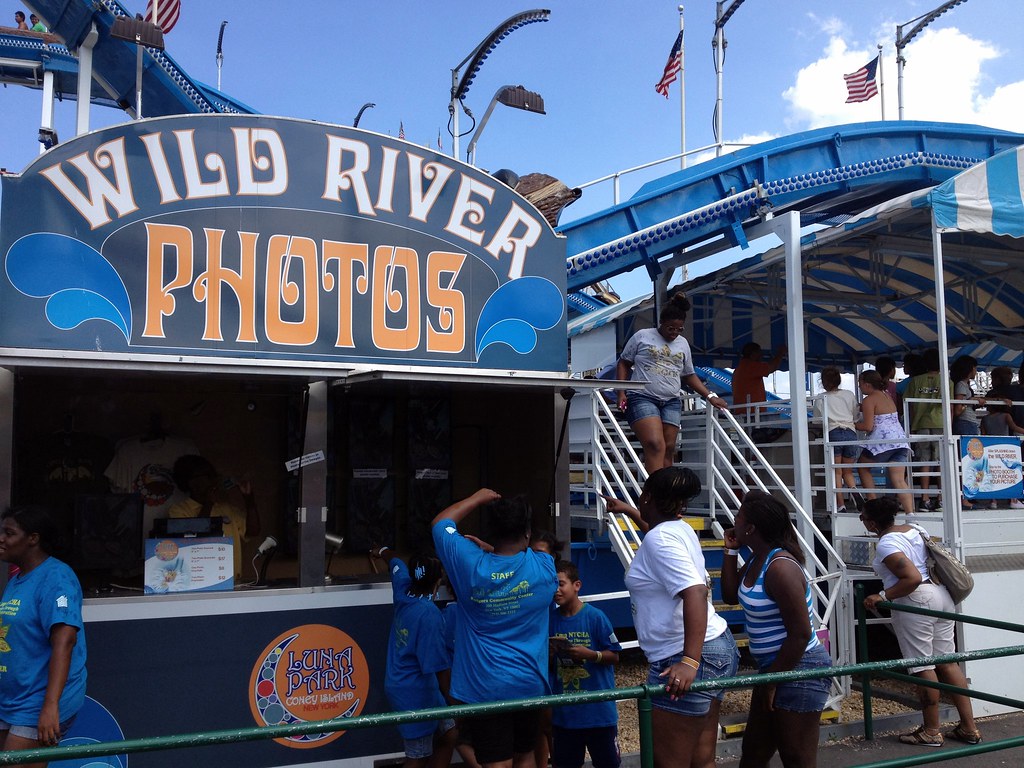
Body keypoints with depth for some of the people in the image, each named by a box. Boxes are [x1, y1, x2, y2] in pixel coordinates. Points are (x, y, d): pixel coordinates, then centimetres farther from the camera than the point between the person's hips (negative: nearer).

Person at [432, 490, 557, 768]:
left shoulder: (471, 566, -12)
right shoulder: (544, 567, -8)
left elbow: (440, 523, 4)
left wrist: (478, 498, 16)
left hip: (483, 687, -2)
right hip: (529, 683, 2)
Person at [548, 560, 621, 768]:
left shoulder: (595, 616, -11)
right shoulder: (550, 619, 1)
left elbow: (614, 656, -7)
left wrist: (589, 654, -23)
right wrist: (548, 654, -10)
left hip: (598, 709, -4)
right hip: (564, 711, 4)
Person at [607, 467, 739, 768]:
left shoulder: (658, 539, -15)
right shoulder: (680, 528, 12)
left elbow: (696, 592, -28)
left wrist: (689, 661, -34)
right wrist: (627, 509, 53)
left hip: (686, 658, -10)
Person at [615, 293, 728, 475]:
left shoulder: (683, 344, 18)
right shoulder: (642, 336, 5)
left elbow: (689, 375, 26)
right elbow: (624, 363, 9)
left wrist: (710, 396, 18)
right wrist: (621, 393, -3)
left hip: (671, 402, 5)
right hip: (642, 398, -5)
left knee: (669, 450, -1)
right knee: (655, 445, -21)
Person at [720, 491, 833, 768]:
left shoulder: (780, 568, -24)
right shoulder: (757, 559, 4)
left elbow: (800, 634, -25)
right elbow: (731, 596, 15)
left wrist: (772, 681, -17)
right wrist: (731, 551, 5)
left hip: (798, 670, -10)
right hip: (774, 665, 10)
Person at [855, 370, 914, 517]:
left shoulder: (869, 400, -6)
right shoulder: (887, 396, 19)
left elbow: (868, 426, -12)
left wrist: (852, 425, 3)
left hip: (883, 441, -7)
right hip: (900, 439, 7)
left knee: (863, 467, 16)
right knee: (899, 480, 1)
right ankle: (910, 513, -11)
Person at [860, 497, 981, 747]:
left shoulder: (886, 544, -15)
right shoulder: (914, 529, 13)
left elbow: (913, 578, -23)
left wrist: (883, 596, -16)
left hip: (915, 602, -9)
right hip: (941, 595, 9)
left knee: (922, 666, 0)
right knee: (948, 662, 12)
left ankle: (931, 732, 8)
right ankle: (969, 728, 14)